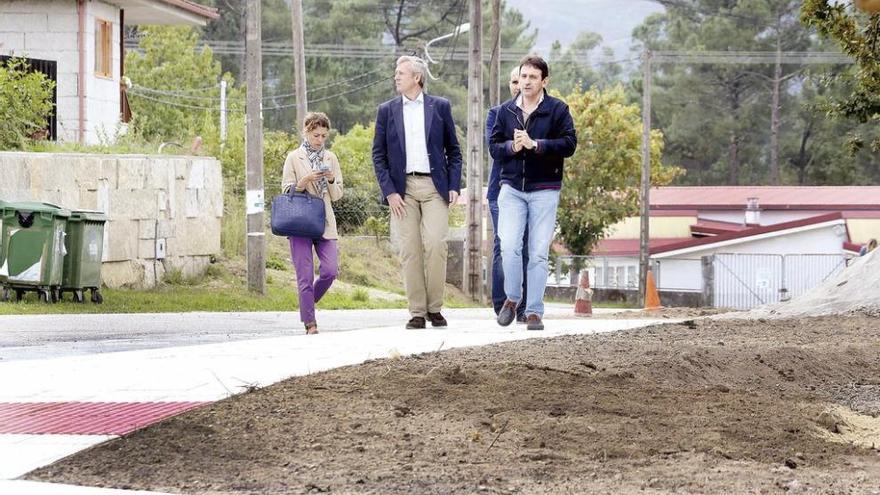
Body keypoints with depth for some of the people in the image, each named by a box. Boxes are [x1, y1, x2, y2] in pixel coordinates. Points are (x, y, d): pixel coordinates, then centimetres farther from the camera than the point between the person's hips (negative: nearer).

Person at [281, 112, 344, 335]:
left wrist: (332, 181, -7)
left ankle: (308, 300, 17)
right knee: (305, 275, -6)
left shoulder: (330, 158, 13)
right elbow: (287, 191, 1)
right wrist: (305, 181, -15)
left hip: (324, 222, 3)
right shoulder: (294, 158, 4)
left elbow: (337, 195, 13)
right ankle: (309, 322, -1)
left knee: (330, 270, -9)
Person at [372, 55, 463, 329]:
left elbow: (453, 150, 11)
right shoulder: (387, 110, 10)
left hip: (434, 186, -1)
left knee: (435, 245, -12)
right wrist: (389, 192, -3)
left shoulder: (440, 107, 8)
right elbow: (378, 155, 8)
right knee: (410, 250, -3)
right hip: (402, 189, 1)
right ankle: (417, 312, 1)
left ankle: (435, 308, -1)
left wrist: (454, 186, 0)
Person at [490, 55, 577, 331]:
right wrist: (511, 147, -11)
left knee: (538, 253, -1)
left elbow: (569, 144, -8)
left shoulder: (557, 109, 0)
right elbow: (494, 147, 10)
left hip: (544, 191, -2)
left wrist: (534, 144, -17)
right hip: (512, 188, 2)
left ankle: (534, 312, 6)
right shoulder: (506, 111, 10)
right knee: (509, 246, -12)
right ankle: (512, 298, 10)